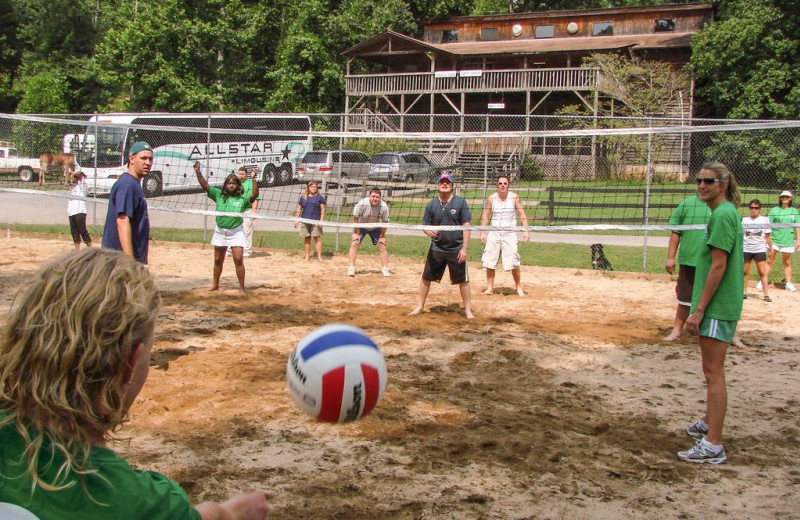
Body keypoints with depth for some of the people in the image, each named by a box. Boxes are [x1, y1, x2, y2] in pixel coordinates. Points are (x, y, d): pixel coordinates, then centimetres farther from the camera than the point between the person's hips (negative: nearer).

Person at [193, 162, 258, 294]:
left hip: (236, 232, -3)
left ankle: (241, 288, -2)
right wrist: (198, 172, -12)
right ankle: (215, 285, 32)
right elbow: (205, 185, -1)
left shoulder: (243, 199, -7)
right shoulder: (219, 194, 1)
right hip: (220, 231, 3)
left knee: (238, 260, -11)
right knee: (218, 260, 16)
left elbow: (255, 194, -22)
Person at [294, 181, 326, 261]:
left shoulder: (320, 197, 5)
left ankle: (319, 256, -3)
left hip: (316, 221, -2)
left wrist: (321, 220, -8)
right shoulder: (303, 197, 11)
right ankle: (307, 256, 13)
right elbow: (299, 209, 14)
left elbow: (322, 210, 2)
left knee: (317, 238, -5)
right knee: (307, 238, 6)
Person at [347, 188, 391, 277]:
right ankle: (351, 268, -11)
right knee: (354, 243, -16)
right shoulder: (361, 204, -33)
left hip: (375, 228, 2)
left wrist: (382, 236, -9)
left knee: (382, 246, -4)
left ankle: (385, 269, 8)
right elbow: (355, 219, -20)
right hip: (361, 227, -2)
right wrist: (357, 233, -17)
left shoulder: (384, 207, -27)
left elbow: (385, 222, -12)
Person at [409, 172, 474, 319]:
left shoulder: (460, 202, -5)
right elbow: (425, 225, 6)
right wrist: (429, 232, -19)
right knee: (426, 278, 8)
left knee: (463, 280, 5)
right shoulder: (431, 205, 2)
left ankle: (468, 310, 17)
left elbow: (466, 226, -7)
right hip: (436, 249, 3)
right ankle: (419, 307, 22)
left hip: (456, 249, -3)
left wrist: (464, 248, -13)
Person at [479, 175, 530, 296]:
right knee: (489, 262, 0)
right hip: (494, 233, 2)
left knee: (513, 263, -5)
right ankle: (490, 288, 12)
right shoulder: (491, 198, 2)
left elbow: (522, 215, 0)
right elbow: (485, 216, 8)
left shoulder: (514, 197, -2)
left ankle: (518, 287, 12)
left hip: (509, 233, -2)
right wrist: (482, 232, 2)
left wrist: (526, 230, -11)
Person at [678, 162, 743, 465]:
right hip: (720, 305, 10)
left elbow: (718, 266, -21)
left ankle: (713, 446, -5)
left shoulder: (723, 215, -16)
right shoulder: (727, 213, 14)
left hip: (716, 306, -10)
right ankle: (709, 423, 39)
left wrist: (699, 309, -20)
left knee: (713, 373, -8)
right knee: (711, 369, 22)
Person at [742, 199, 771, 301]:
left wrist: (770, 247, 0)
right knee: (745, 272, 6)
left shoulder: (764, 220, 3)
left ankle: (766, 294, -1)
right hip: (746, 249, 2)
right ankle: (744, 292, 15)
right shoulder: (745, 220, 7)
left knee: (762, 273, -3)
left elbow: (767, 237, 5)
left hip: (760, 249, -2)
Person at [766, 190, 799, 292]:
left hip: (788, 241, 1)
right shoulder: (774, 210, 2)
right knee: (769, 261, 0)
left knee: (787, 263, 10)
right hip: (774, 240, -1)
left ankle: (789, 283, 16)